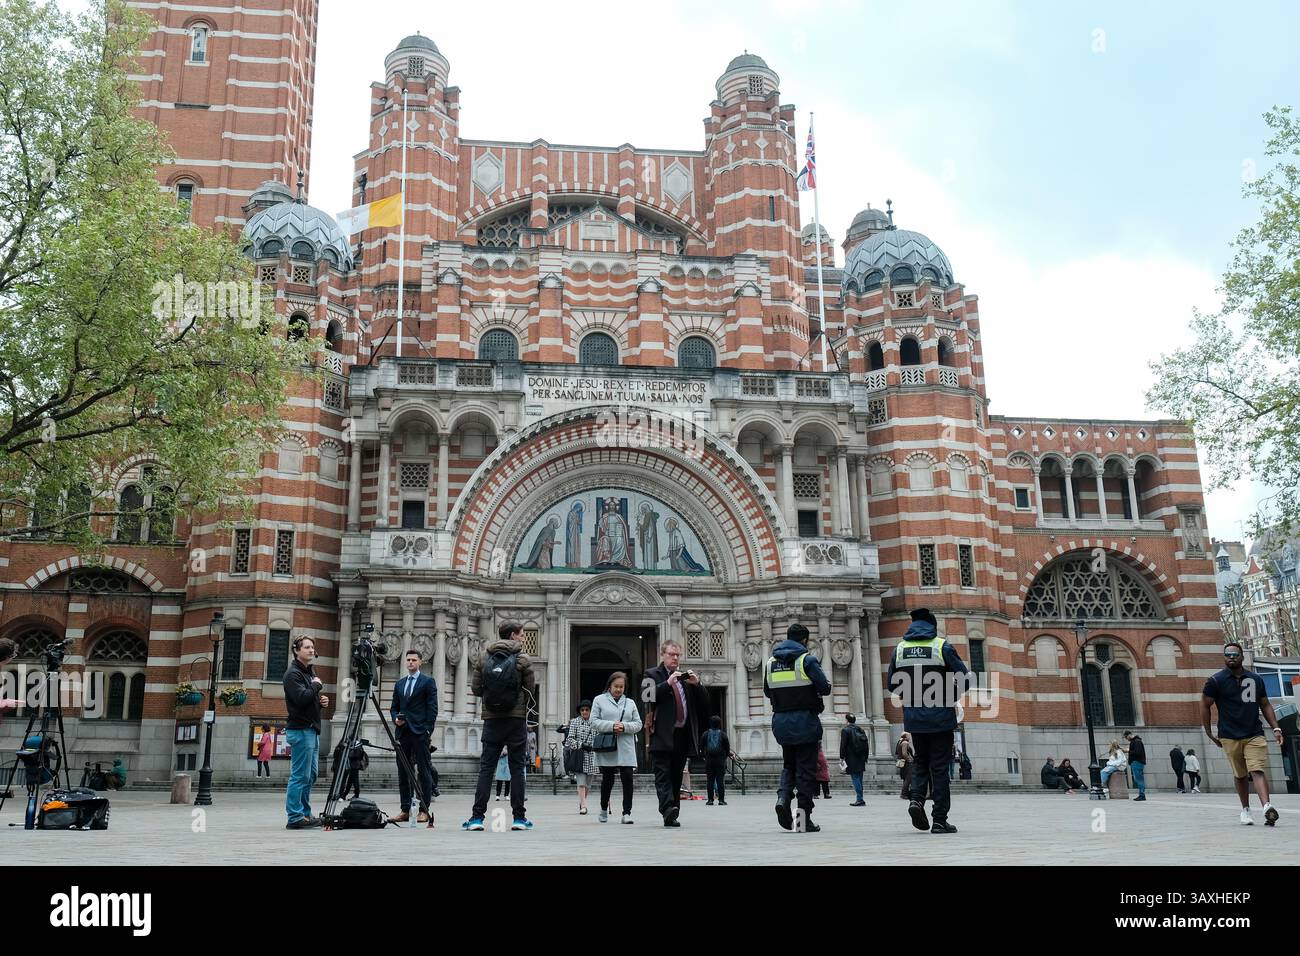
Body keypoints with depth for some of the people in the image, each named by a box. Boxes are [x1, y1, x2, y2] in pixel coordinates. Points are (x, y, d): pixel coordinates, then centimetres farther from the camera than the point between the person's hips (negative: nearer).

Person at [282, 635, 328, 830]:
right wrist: (316, 685, -10)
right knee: (300, 776, -8)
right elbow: (301, 698, -24)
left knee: (311, 774, 13)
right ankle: (295, 818, -5)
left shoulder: (310, 672, 19)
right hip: (300, 730, -10)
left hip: (312, 729, 10)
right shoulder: (293, 674, -10)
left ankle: (305, 814, 19)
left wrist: (321, 701, 8)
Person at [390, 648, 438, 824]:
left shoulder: (428, 682, 2)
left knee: (424, 772, -4)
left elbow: (432, 708, -4)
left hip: (420, 732, -6)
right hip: (403, 733, 6)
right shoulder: (399, 684, 18)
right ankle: (405, 810, 11)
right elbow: (394, 708, 21)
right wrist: (395, 718, 0)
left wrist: (428, 730, -11)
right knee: (403, 772, 6)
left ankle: (424, 811, -3)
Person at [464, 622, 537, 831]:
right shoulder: (522, 659, -3)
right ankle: (519, 817, 6)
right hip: (516, 719, -2)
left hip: (491, 719, 2)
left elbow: (475, 690, 3)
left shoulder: (484, 657, 4)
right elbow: (531, 690, -1)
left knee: (486, 767, 5)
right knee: (517, 768, 4)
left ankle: (477, 816, 0)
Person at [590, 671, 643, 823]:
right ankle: (604, 809, 27)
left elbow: (638, 724, 10)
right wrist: (611, 726, -14)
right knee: (607, 779, 6)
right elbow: (594, 722, -2)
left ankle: (627, 812, -3)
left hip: (626, 749, 2)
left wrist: (624, 726, -9)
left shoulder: (630, 703, 15)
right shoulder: (599, 700, 7)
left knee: (627, 778, -8)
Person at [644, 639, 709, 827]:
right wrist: (668, 683, -20)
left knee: (676, 776, 7)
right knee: (663, 774, -13)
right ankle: (668, 809, -23)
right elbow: (648, 696, -12)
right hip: (662, 735, -5)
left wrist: (697, 684, -2)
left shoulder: (686, 677, 20)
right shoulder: (653, 675, 6)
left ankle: (672, 816, 11)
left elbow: (704, 703, 15)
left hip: (683, 735, 5)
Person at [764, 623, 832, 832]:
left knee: (789, 765, 19)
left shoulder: (771, 662, 7)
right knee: (806, 769, 3)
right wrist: (808, 688, 8)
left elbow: (767, 692, 14)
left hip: (780, 721, 5)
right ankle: (805, 818, 2)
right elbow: (825, 688, -12)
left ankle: (783, 797, -7)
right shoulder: (807, 660, -9)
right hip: (805, 721, -4)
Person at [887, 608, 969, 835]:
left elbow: (892, 685, 8)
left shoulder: (899, 649, 4)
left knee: (921, 761, 19)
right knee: (939, 768, 3)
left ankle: (917, 798, -5)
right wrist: (951, 699, 7)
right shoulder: (942, 646, -6)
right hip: (940, 717, -3)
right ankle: (940, 820, 4)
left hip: (913, 717, 3)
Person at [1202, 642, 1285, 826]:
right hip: (1230, 738, -1)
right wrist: (1209, 734, 2)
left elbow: (1265, 705, 18)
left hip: (1255, 735, 1)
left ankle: (1267, 808, -31)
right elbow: (1205, 706, 4)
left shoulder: (1256, 679, 10)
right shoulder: (1216, 681, -1)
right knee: (1240, 776, 7)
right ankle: (1245, 810, 22)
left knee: (1258, 771, -16)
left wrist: (1275, 728, 7)